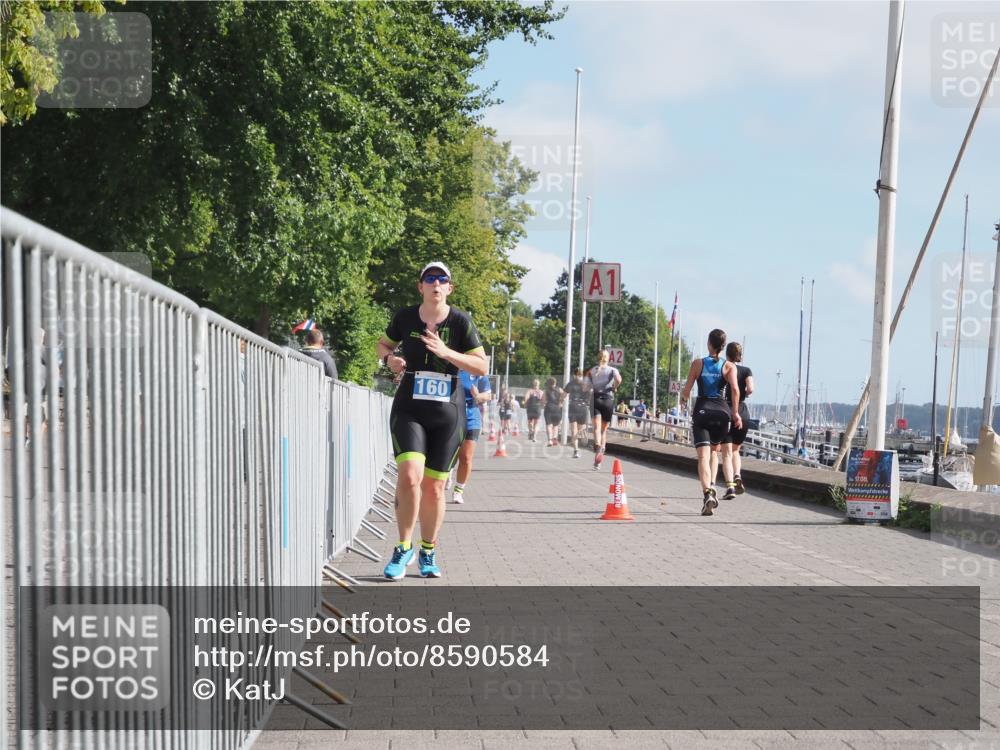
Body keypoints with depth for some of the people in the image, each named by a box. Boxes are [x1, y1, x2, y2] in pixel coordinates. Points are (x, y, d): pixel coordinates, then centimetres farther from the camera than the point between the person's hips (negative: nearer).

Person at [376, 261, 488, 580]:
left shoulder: (461, 321, -3)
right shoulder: (405, 317, 1)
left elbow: (482, 366, -5)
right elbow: (383, 344, 20)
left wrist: (446, 352, -19)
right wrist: (389, 358, -4)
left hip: (447, 413, 0)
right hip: (409, 409, 0)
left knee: (434, 486, 7)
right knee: (409, 475, -20)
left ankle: (428, 552, 25)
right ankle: (404, 547, -2)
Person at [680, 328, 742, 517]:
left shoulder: (697, 363, 2)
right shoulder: (729, 366, 3)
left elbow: (687, 390, 0)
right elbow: (735, 389, -12)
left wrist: (683, 399, 21)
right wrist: (735, 413, -7)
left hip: (702, 410, -2)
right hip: (721, 410, 2)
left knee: (703, 456, -9)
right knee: (714, 451, 24)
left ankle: (707, 492, -27)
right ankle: (712, 486, 11)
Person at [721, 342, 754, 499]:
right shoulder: (747, 371, 3)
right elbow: (750, 389, -13)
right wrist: (743, 394, 7)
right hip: (743, 412, 2)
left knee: (727, 452, -1)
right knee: (735, 450, 21)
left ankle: (730, 486, -16)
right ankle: (737, 476, -4)